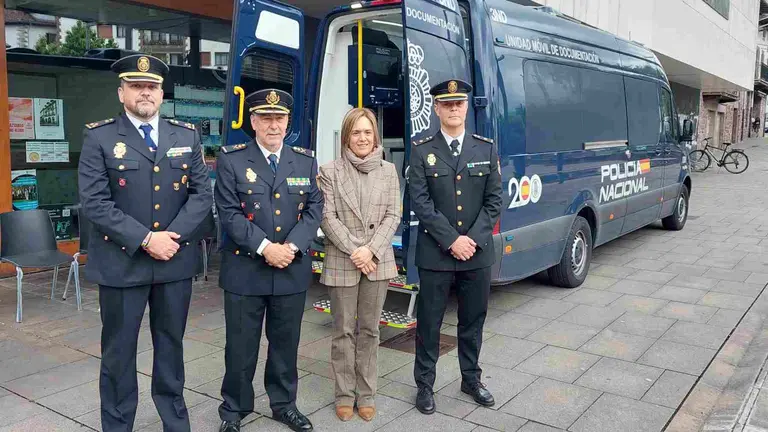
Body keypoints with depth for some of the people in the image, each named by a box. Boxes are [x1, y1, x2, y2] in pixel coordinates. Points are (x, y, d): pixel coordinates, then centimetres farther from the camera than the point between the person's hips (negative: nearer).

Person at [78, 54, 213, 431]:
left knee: (171, 344, 16)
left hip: (176, 260, 3)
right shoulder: (98, 137, -3)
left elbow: (203, 194, 0)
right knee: (118, 351, 10)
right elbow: (94, 203, -11)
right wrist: (146, 240, -18)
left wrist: (172, 236, -13)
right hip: (121, 263, -2)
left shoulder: (187, 136, 6)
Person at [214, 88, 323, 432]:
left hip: (293, 269, 3)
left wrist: (292, 246, -13)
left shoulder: (306, 161, 7)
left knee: (286, 342, 14)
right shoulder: (231, 159, -2)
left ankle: (284, 404, 32)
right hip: (245, 268, -2)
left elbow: (314, 210, 2)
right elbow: (229, 213, -9)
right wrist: (264, 247, -18)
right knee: (241, 345, 8)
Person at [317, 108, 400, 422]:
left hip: (378, 261, 2)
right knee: (343, 331, 7)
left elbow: (393, 216, 1)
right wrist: (354, 251, -15)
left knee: (370, 330, 10)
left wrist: (371, 250, -12)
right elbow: (327, 217, -6)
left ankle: (366, 394, 22)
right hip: (342, 262, -2)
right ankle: (344, 395, 20)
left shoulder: (388, 170, 6)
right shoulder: (330, 171, 0)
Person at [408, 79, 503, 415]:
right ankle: (424, 384, 23)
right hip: (435, 253, -2)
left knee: (473, 321, 15)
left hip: (478, 253, 3)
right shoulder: (421, 151, -2)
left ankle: (471, 379, 33)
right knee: (429, 323, 7)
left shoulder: (486, 148, 6)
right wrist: (452, 240, -15)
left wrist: (473, 238, -10)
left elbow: (494, 200, 2)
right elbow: (421, 202, -9)